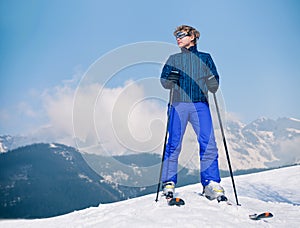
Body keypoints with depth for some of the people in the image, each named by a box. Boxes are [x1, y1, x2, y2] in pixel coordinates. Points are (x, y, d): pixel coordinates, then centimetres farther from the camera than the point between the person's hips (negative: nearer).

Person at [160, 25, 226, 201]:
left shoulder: (205, 58, 16)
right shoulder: (174, 59, 18)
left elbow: (213, 87, 11)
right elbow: (164, 82, 8)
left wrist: (212, 80, -12)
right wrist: (170, 79, -14)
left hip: (200, 104, 0)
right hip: (178, 104, 0)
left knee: (208, 144, -9)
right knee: (174, 144, -6)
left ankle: (211, 184, -4)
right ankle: (169, 183, 2)